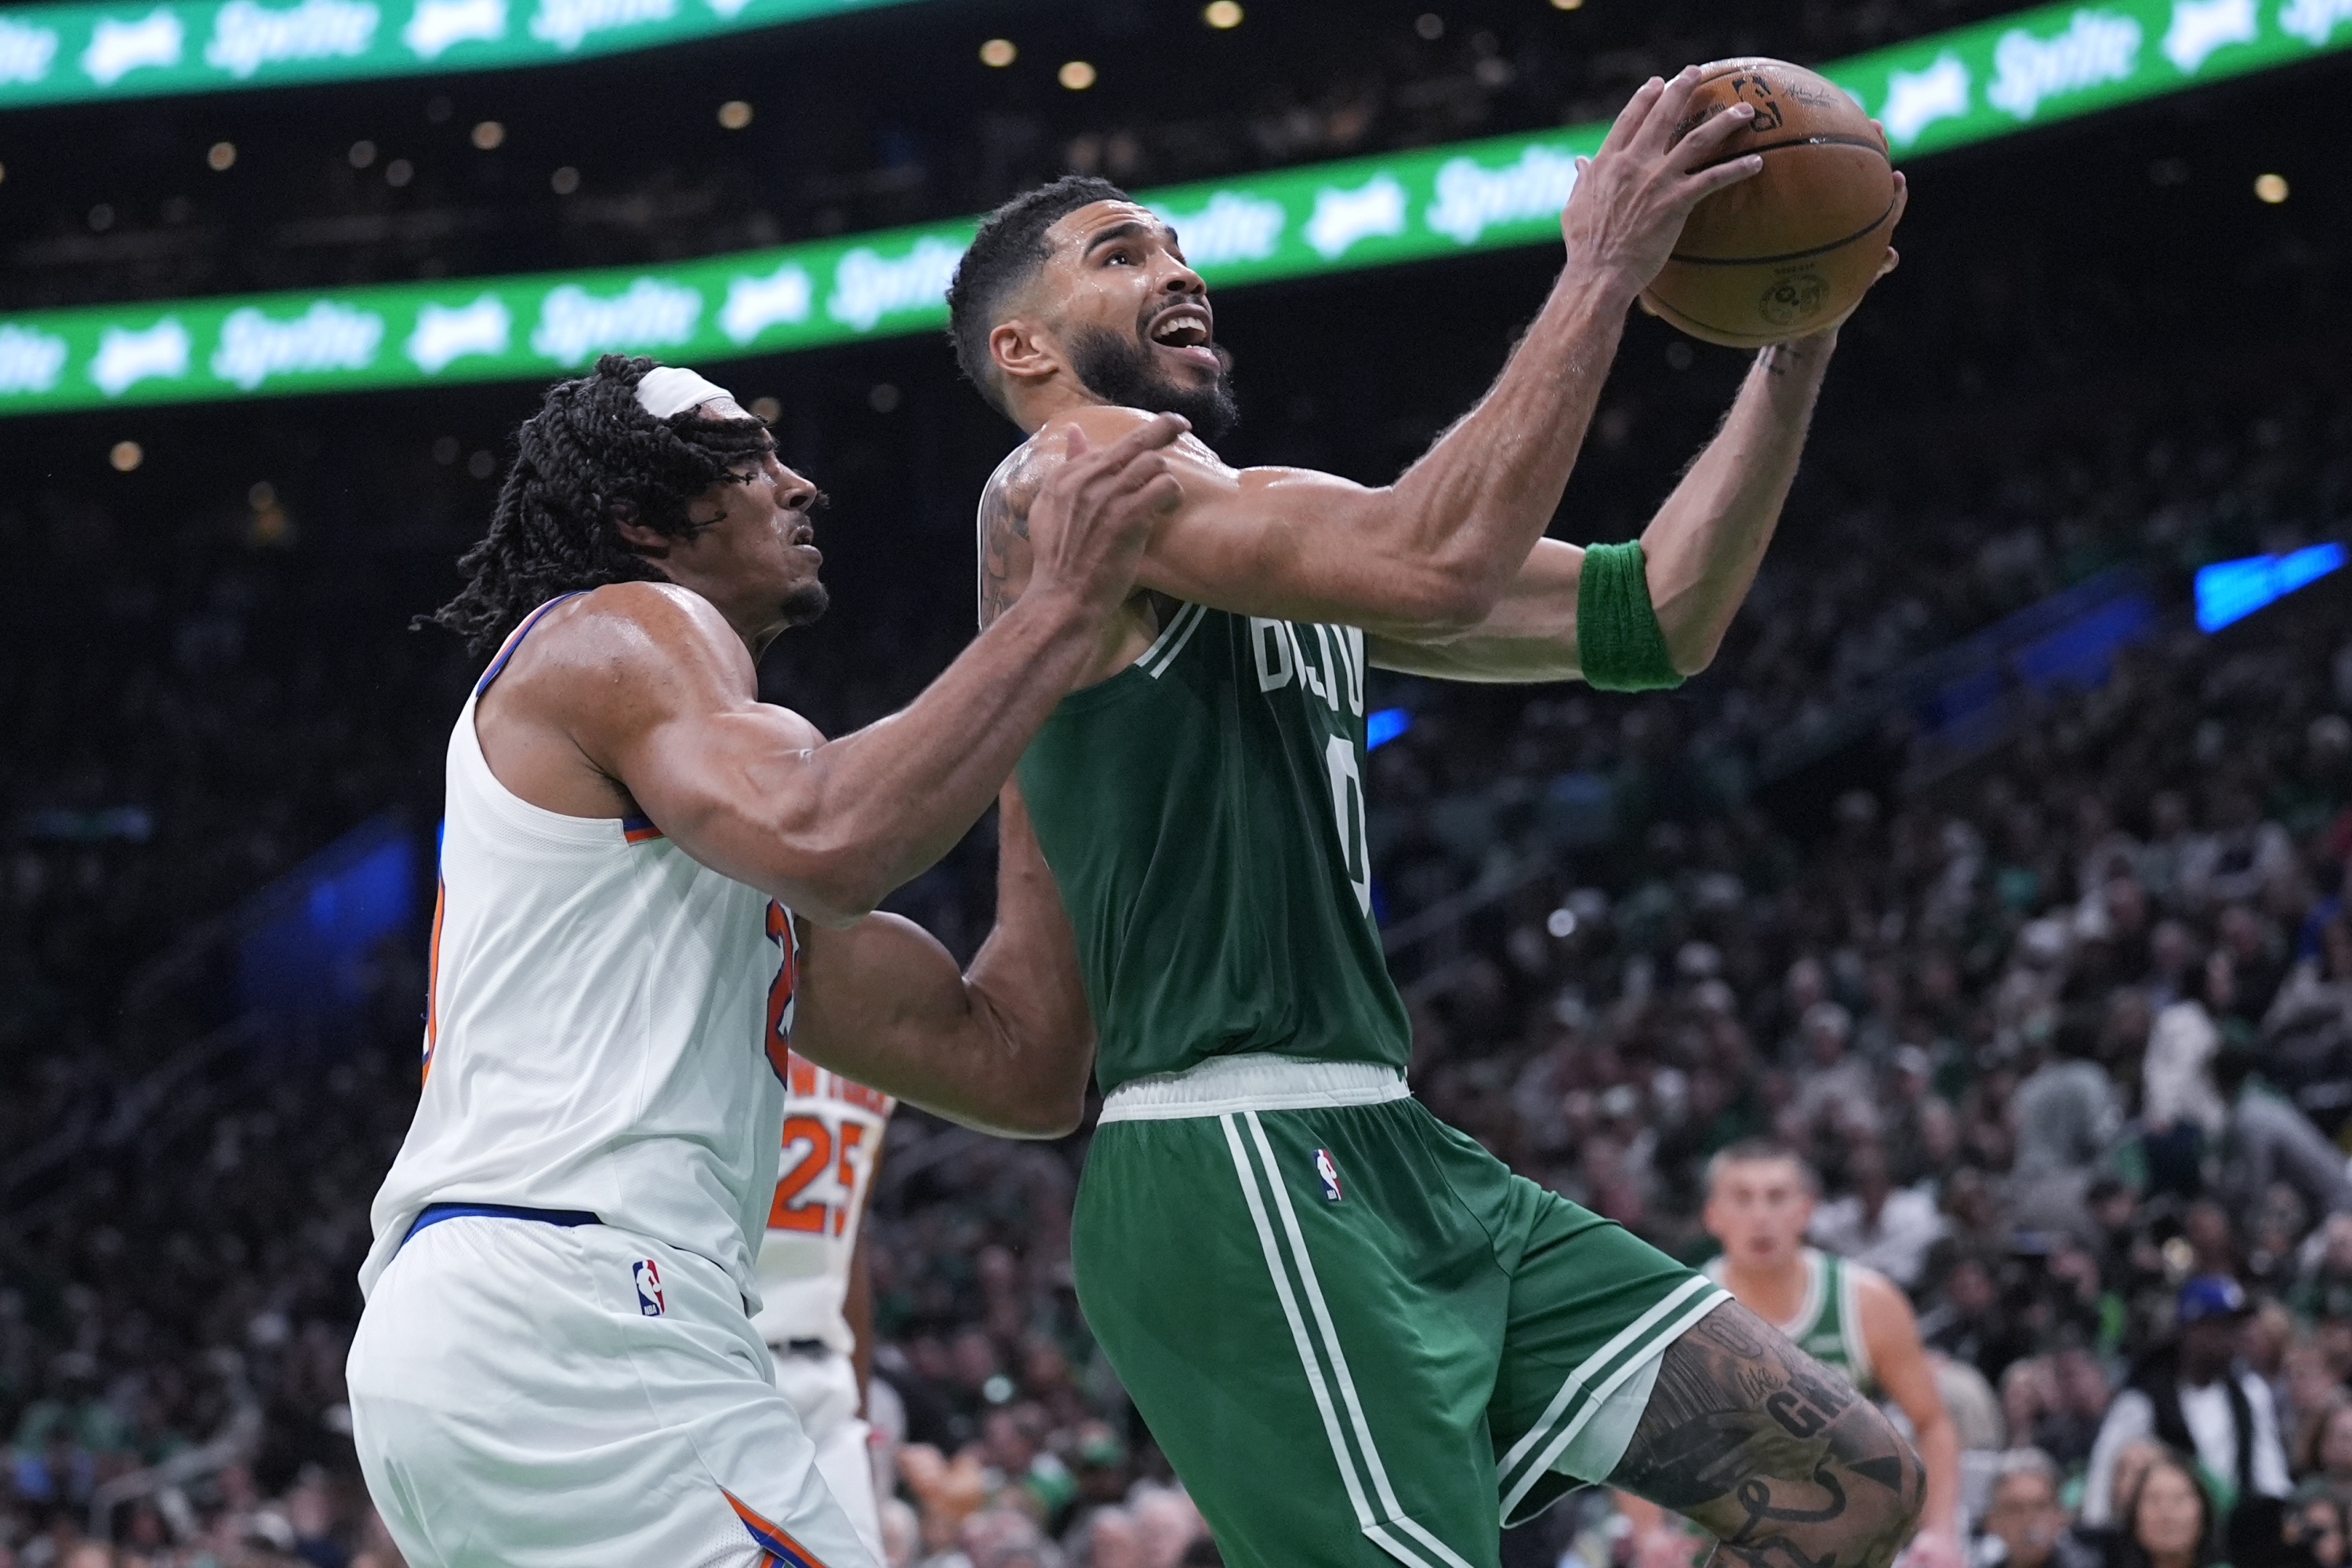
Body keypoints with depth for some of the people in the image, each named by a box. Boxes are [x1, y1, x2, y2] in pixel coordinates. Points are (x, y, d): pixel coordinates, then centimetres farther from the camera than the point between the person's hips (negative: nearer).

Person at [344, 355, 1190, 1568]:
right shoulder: (625, 631, 2)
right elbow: (829, 843, -21)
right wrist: (1062, 613, -12)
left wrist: (1043, 745, 23)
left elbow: (1016, 1068, 20)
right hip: (564, 1314, -10)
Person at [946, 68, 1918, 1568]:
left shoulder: (1285, 514, 23)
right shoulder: (1069, 474, -3)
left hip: (1395, 1160, 9)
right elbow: (1439, 568, -18)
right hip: (1230, 1164, -9)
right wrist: (1602, 269, -11)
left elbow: (1650, 623, 20)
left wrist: (1795, 352, 10)